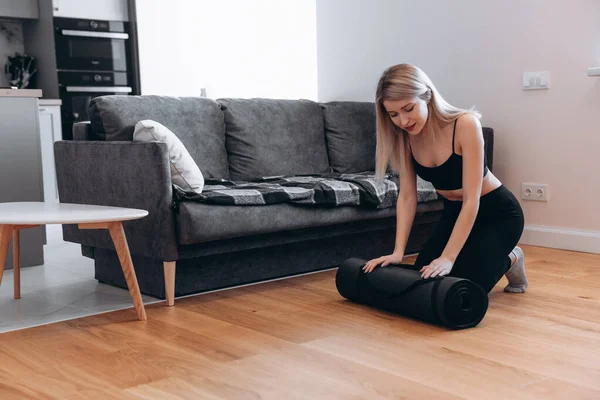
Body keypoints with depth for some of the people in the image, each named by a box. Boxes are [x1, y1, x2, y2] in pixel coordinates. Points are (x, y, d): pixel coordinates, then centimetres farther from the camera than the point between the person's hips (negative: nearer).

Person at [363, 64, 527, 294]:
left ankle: (509, 260, 13)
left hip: (497, 212, -6)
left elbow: (471, 200, -31)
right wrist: (398, 252, -20)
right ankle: (488, 257, 21)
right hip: (454, 213, 6)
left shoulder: (465, 124, -30)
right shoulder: (405, 137, -13)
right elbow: (407, 196, -10)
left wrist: (448, 257, -36)